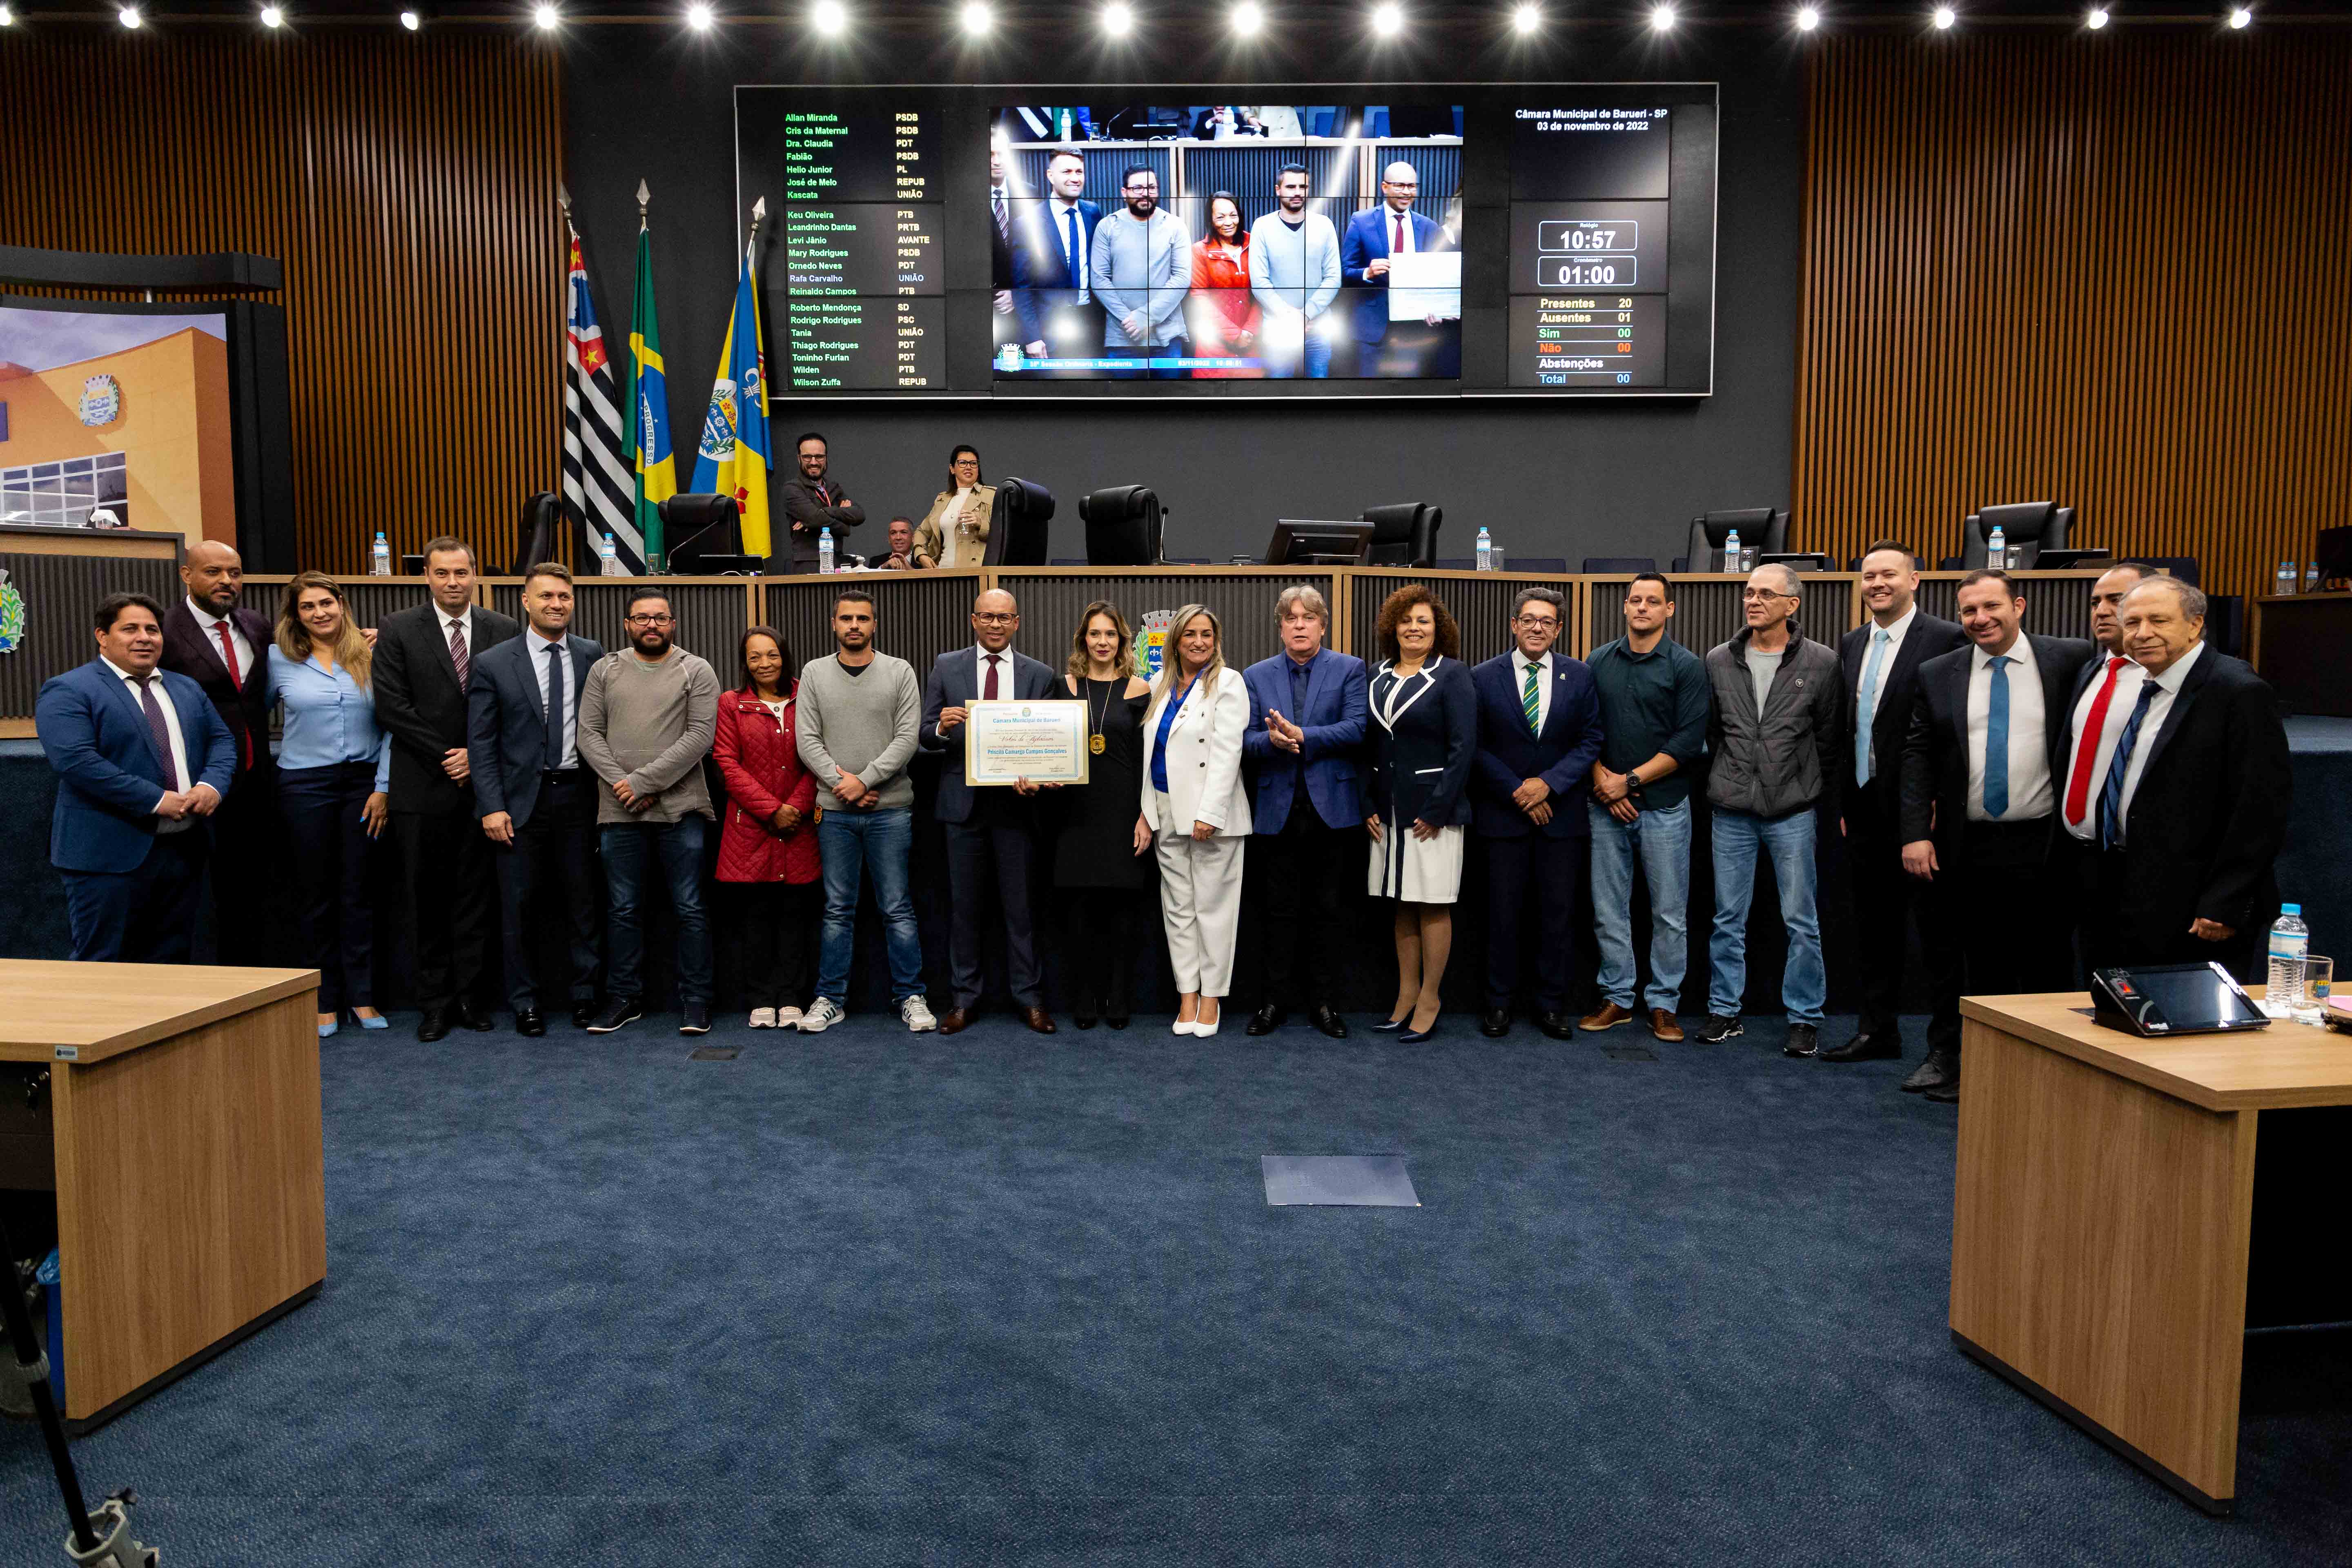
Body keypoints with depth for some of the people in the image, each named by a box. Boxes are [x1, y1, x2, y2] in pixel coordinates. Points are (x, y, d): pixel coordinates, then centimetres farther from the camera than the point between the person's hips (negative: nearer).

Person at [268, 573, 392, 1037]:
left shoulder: (369, 656, 2)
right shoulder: (278, 657, 2)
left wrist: (383, 788, -4)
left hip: (363, 782, 0)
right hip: (305, 786, 0)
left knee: (358, 893, 4)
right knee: (316, 895, 6)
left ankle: (362, 997, 12)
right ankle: (325, 1000, 14)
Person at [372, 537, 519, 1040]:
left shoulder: (503, 631, 6)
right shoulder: (397, 630, 2)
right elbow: (392, 706, -5)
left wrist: (477, 755, -8)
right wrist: (445, 756, -9)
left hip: (482, 784, 1)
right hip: (424, 788, -1)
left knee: (476, 895, 6)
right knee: (427, 899, 5)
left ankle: (468, 994, 15)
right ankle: (435, 1000, 13)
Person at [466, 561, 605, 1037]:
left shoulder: (592, 655, 6)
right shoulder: (494, 664, 1)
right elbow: (481, 742, -1)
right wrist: (492, 806, -8)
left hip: (578, 796, 1)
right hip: (522, 799, -1)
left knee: (582, 902, 7)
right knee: (520, 906, 5)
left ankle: (585, 995, 19)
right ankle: (526, 1002, 17)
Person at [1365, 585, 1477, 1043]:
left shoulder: (1452, 675, -5)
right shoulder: (1379, 676, 11)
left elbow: (1464, 747, -10)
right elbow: (1368, 744, 12)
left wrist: (1437, 810, -14)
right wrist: (1369, 807, 4)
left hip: (1432, 810, -5)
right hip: (1389, 812, 5)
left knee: (1433, 906, 1)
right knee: (1403, 905, 11)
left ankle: (1429, 1001, 9)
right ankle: (1406, 996, 19)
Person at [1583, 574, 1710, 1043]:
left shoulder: (1687, 666, -1)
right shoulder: (1599, 662, 8)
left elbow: (1689, 741, -8)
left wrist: (1630, 781, -13)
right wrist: (1603, 781, -7)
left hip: (1663, 806, -2)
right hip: (1606, 807, 3)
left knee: (1670, 914, 3)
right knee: (1609, 911, 7)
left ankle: (1664, 1004, 14)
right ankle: (1617, 999, 18)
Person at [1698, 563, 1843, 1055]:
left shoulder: (1821, 662, -2)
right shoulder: (1719, 661, 5)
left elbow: (1831, 739, 2)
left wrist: (1830, 802, 3)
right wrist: (1723, 781, 11)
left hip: (1793, 811, -2)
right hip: (1732, 811, 2)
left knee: (1801, 921, 4)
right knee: (1728, 918, 9)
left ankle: (1805, 1018, 15)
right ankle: (1724, 1011, 20)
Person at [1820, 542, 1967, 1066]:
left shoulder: (1945, 639, -8)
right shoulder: (1851, 645, 13)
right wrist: (1844, 802, 13)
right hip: (1865, 807, 7)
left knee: (1936, 926, 1)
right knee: (1875, 924, 14)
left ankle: (1947, 1043, 10)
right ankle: (1878, 1031, 24)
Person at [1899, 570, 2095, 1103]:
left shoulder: (2070, 659, 0)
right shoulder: (1938, 675, 5)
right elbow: (1917, 758, 4)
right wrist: (1916, 834, -4)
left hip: (2043, 843, -1)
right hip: (1969, 848, 2)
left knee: (2045, 967, 6)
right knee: (1983, 964, 10)